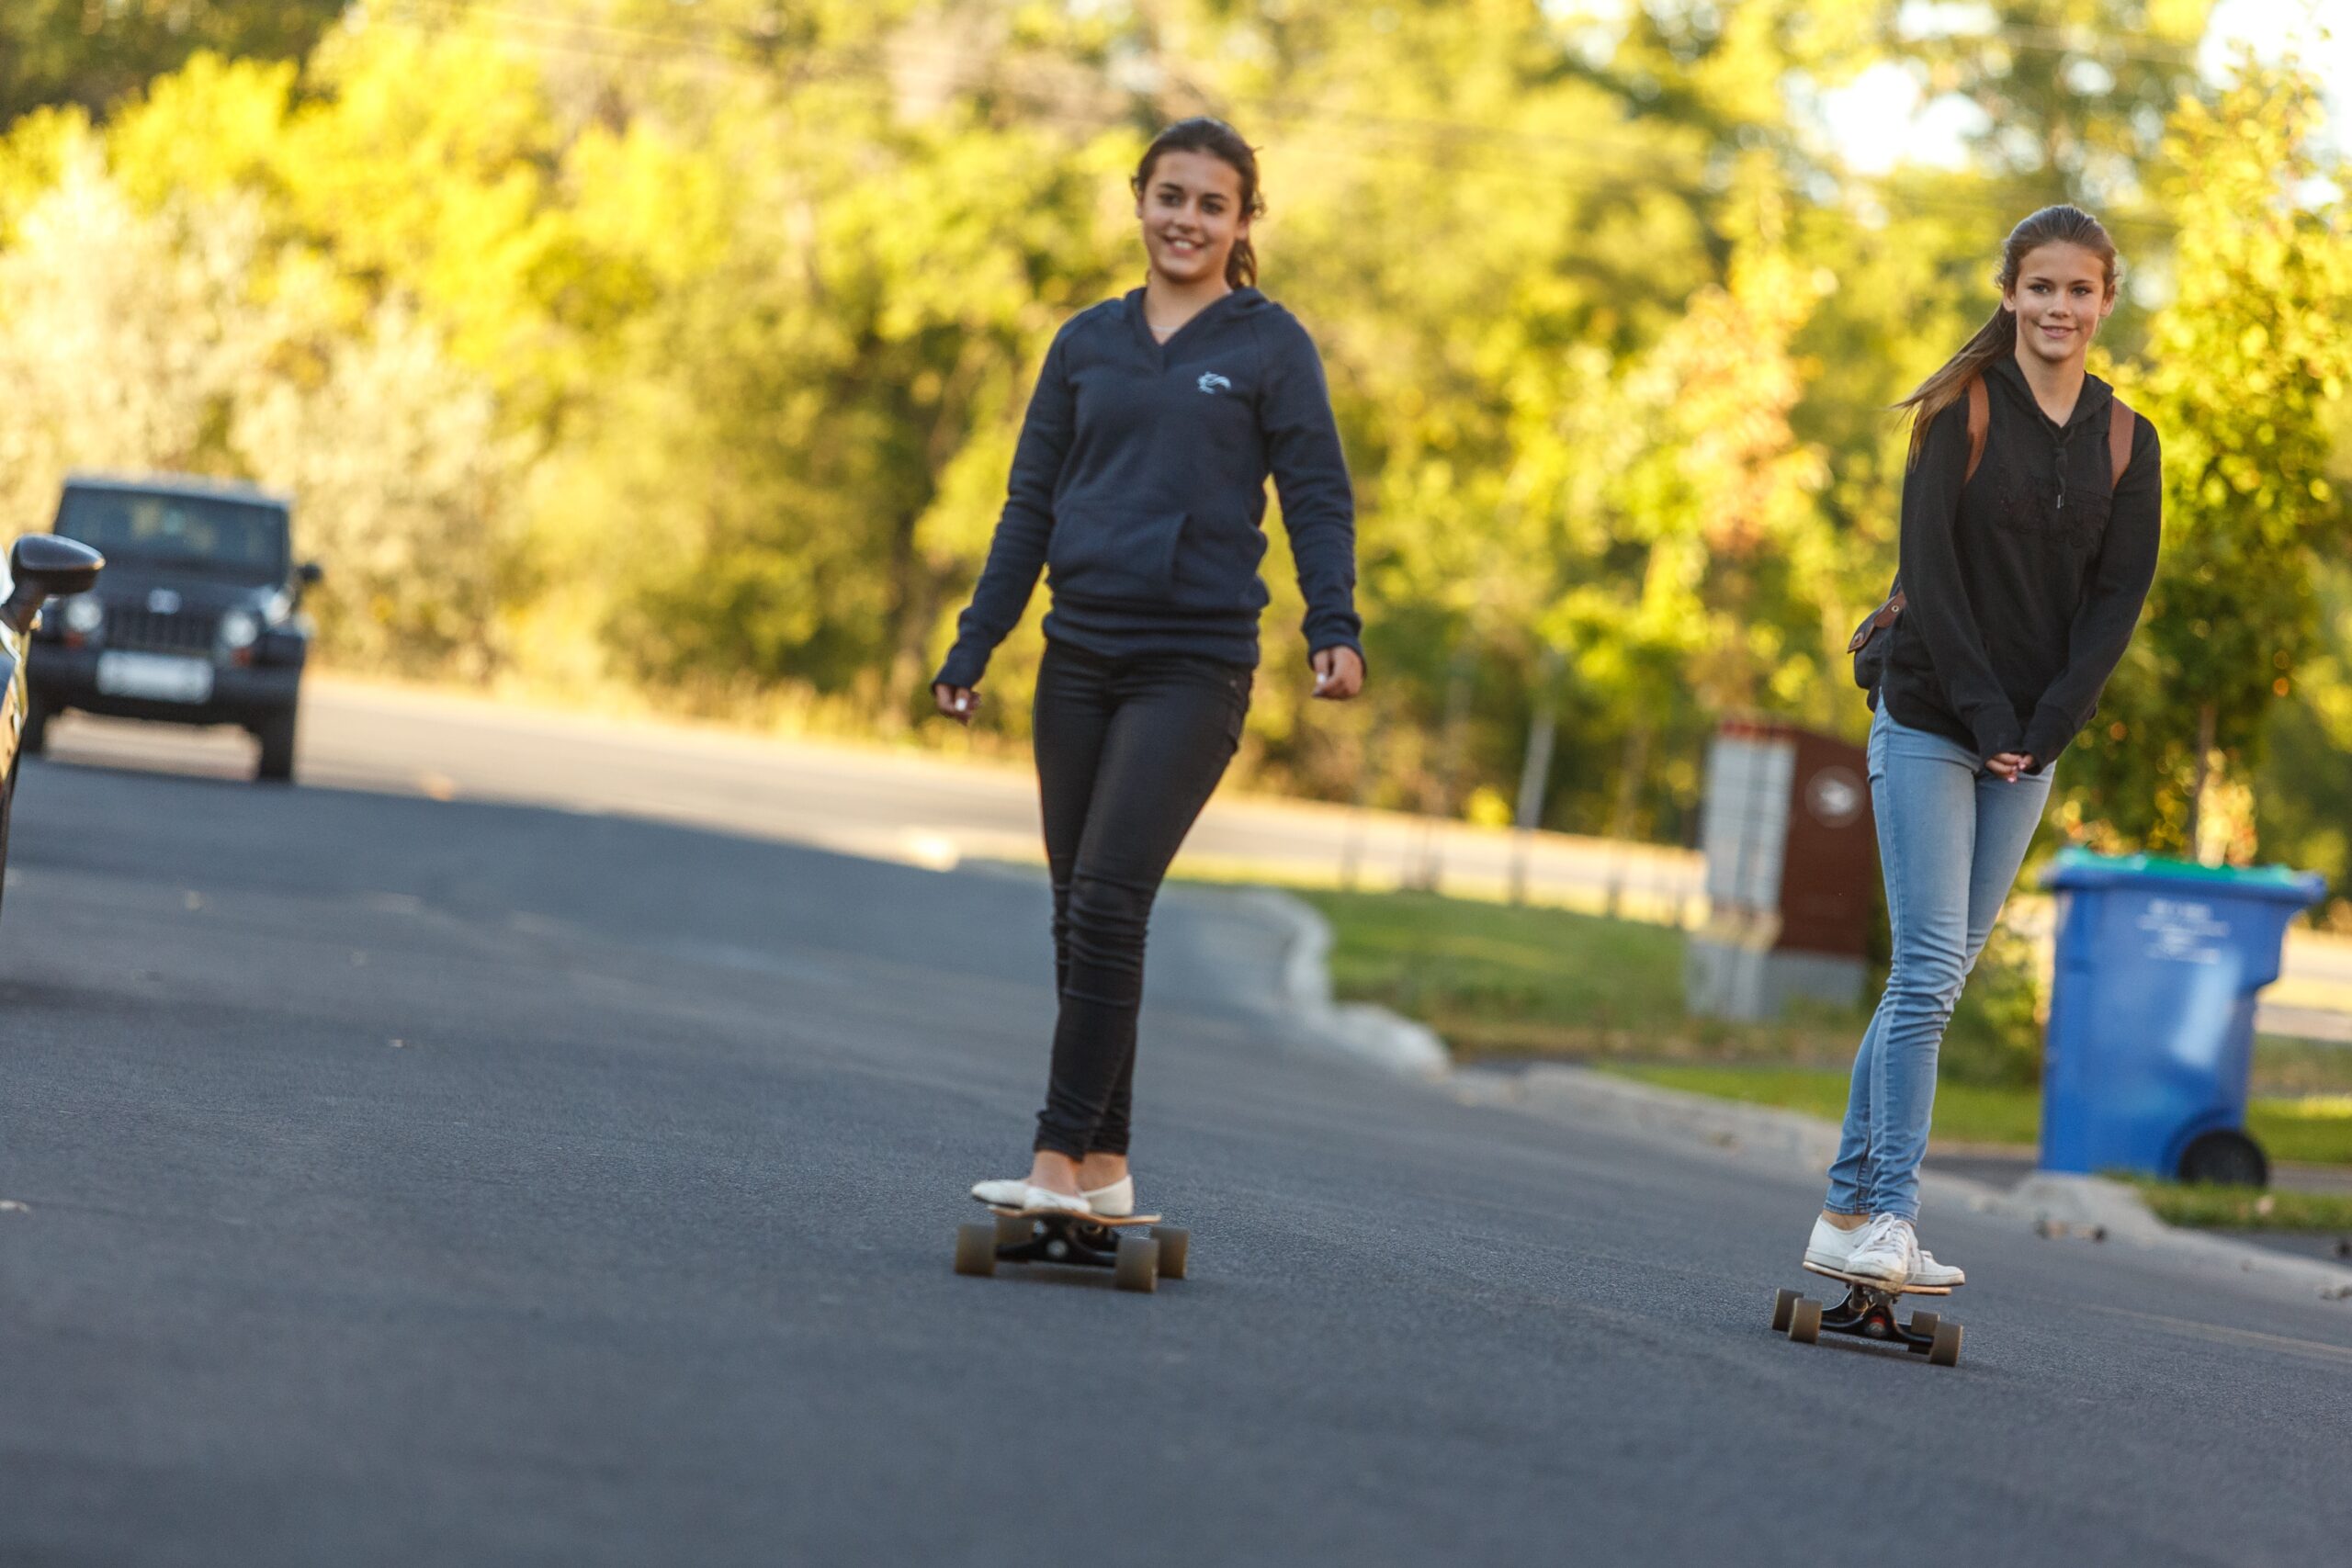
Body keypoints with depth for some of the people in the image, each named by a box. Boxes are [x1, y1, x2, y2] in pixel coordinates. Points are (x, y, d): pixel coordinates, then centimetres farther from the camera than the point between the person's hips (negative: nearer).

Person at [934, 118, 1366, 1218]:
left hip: (1194, 663, -5)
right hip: (1080, 660, 5)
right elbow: (1031, 505, 15)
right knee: (1079, 915, 5)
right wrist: (973, 649, 11)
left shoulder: (1269, 345, 2)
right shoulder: (1087, 343, 12)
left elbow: (1318, 499, -2)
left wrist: (1333, 628, -17)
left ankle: (1062, 1158, -13)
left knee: (1107, 902, -15)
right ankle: (1104, 1168, 12)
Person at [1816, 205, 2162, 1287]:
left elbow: (2119, 599, 2)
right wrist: (1985, 716, -15)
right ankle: (1887, 1218, -10)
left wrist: (2042, 730, -10)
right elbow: (1930, 570, -10)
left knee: (1937, 975, 6)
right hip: (1931, 721, -4)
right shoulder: (1963, 410, -5)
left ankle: (1848, 1211, 12)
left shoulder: (2126, 443, 6)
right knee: (1931, 968, -11)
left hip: (2032, 741, 4)